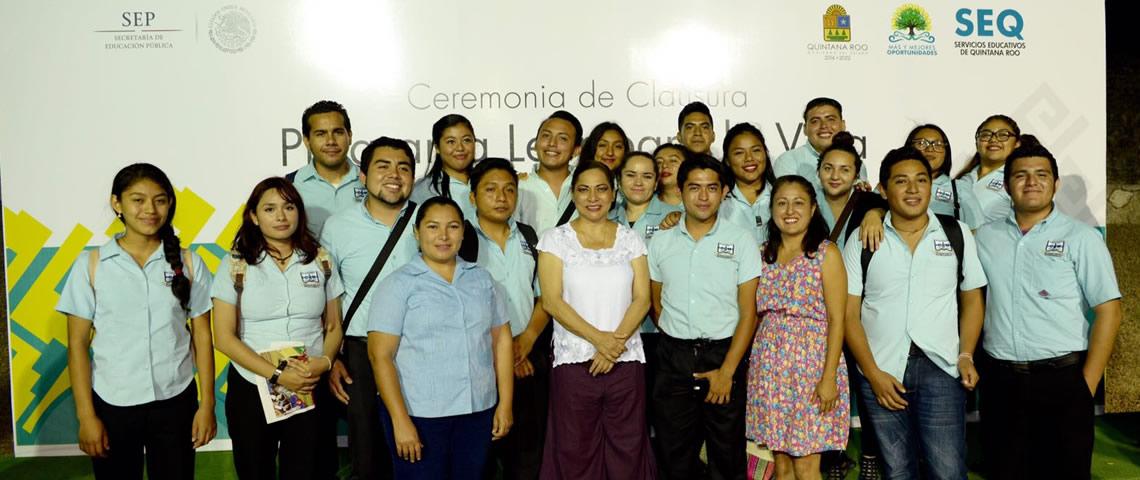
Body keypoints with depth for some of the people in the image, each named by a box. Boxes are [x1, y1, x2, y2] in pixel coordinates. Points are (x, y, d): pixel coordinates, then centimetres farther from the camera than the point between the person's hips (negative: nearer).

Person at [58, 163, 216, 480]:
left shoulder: (188, 263, -1)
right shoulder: (91, 265, -3)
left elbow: (201, 335, 2)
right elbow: (77, 343, -1)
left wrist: (207, 404, 0)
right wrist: (86, 415, -5)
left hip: (176, 402, 1)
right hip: (112, 404, 0)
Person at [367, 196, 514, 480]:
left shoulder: (482, 280, 9)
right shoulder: (397, 285, -4)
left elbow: (501, 339, 10)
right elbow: (380, 355, -9)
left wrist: (505, 403, 5)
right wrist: (400, 420, -14)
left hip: (479, 411, 4)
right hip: (419, 414, -4)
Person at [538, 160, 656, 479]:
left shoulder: (630, 239, 8)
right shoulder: (556, 239, 2)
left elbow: (642, 298, 1)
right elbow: (552, 301, -7)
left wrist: (616, 340, -14)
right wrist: (598, 338, -16)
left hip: (627, 361, 2)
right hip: (574, 362, -1)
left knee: (628, 452, 6)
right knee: (575, 453, 5)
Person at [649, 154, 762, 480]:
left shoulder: (741, 241, 0)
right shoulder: (660, 242, 7)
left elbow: (748, 312, -4)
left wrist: (727, 370, -10)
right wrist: (678, 345, 4)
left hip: (725, 355, -2)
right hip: (673, 359, 2)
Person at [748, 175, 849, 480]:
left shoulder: (826, 254, -4)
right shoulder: (764, 254, 9)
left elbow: (836, 320, -8)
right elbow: (755, 313, 10)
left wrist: (829, 377, -14)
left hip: (812, 362, -4)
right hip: (770, 364, 4)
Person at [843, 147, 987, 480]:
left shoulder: (957, 234, 5)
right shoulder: (862, 241, 1)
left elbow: (972, 299, 10)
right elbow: (849, 314, -1)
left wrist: (966, 356, -3)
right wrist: (873, 373, -7)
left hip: (941, 369, 0)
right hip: (882, 372, 0)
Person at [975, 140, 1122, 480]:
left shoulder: (1082, 238, -2)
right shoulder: (985, 236, 7)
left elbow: (1108, 311, -5)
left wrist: (1087, 385, -8)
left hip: (1062, 379, -2)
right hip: (999, 380, 3)